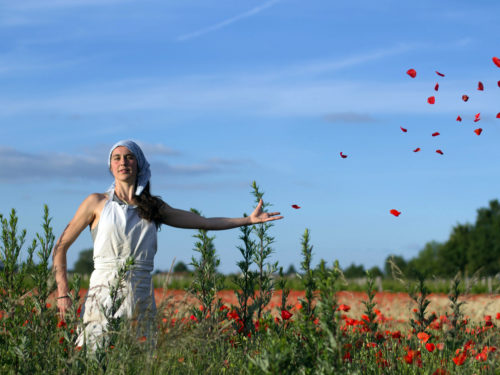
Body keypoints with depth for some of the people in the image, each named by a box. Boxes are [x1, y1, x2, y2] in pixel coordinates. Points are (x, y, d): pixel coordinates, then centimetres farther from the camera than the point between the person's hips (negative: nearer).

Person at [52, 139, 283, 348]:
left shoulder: (154, 208, 14)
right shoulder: (97, 203, 6)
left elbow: (204, 222, 13)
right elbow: (61, 247, 8)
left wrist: (250, 219, 6)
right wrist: (63, 294, -1)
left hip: (141, 300, 2)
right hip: (103, 296, -2)